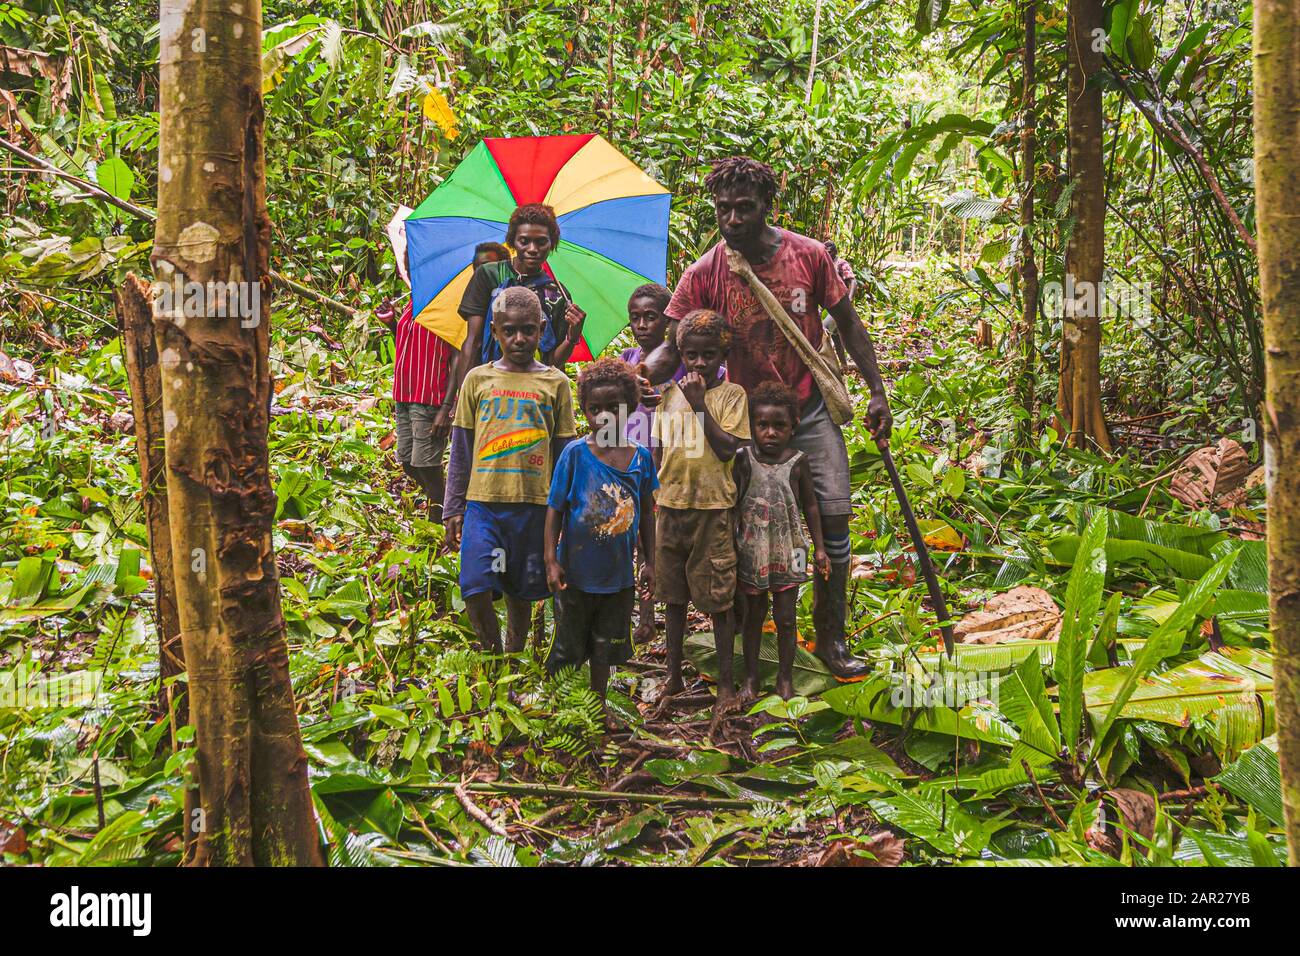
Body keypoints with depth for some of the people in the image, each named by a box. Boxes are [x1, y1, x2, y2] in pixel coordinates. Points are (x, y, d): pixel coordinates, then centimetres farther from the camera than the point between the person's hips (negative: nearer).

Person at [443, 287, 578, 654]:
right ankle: (491, 654, 11)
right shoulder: (478, 379, 6)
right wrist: (453, 509, 9)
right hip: (483, 501, 0)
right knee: (476, 588, -11)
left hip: (534, 503, 0)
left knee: (521, 590, 10)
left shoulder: (555, 383, 4)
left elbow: (565, 452, 8)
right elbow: (461, 450, 10)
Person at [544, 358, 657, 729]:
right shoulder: (575, 453, -13)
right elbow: (555, 508, -9)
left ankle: (599, 707, 37)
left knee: (605, 646, 19)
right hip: (577, 571, -3)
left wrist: (649, 561, 8)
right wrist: (551, 561, -13)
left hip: (618, 573, 3)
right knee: (567, 646, 11)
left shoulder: (641, 456, -4)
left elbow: (646, 510, 7)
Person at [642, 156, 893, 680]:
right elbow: (673, 348, -12)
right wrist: (638, 373, -34)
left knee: (833, 517, -2)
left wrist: (877, 392, 0)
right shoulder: (704, 274, -12)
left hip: (811, 410, 1)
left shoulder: (810, 255, -9)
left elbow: (848, 325, 2)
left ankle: (830, 638, 13)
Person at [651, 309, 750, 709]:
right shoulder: (669, 393, 8)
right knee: (674, 596, 13)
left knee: (718, 600, 1)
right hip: (671, 506, 4)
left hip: (713, 507, -4)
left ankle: (725, 684, 12)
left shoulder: (731, 394, -4)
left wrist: (699, 402, -16)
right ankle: (673, 676, 26)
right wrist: (657, 491, 9)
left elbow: (727, 448, -15)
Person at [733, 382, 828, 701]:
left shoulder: (798, 462, -6)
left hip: (788, 551, 0)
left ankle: (785, 678, 22)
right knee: (753, 615, 12)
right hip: (752, 552, 0)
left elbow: (810, 506, 3)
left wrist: (819, 548, 3)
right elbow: (732, 505, -1)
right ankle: (751, 677, 25)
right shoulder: (743, 459, -6)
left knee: (785, 617, 8)